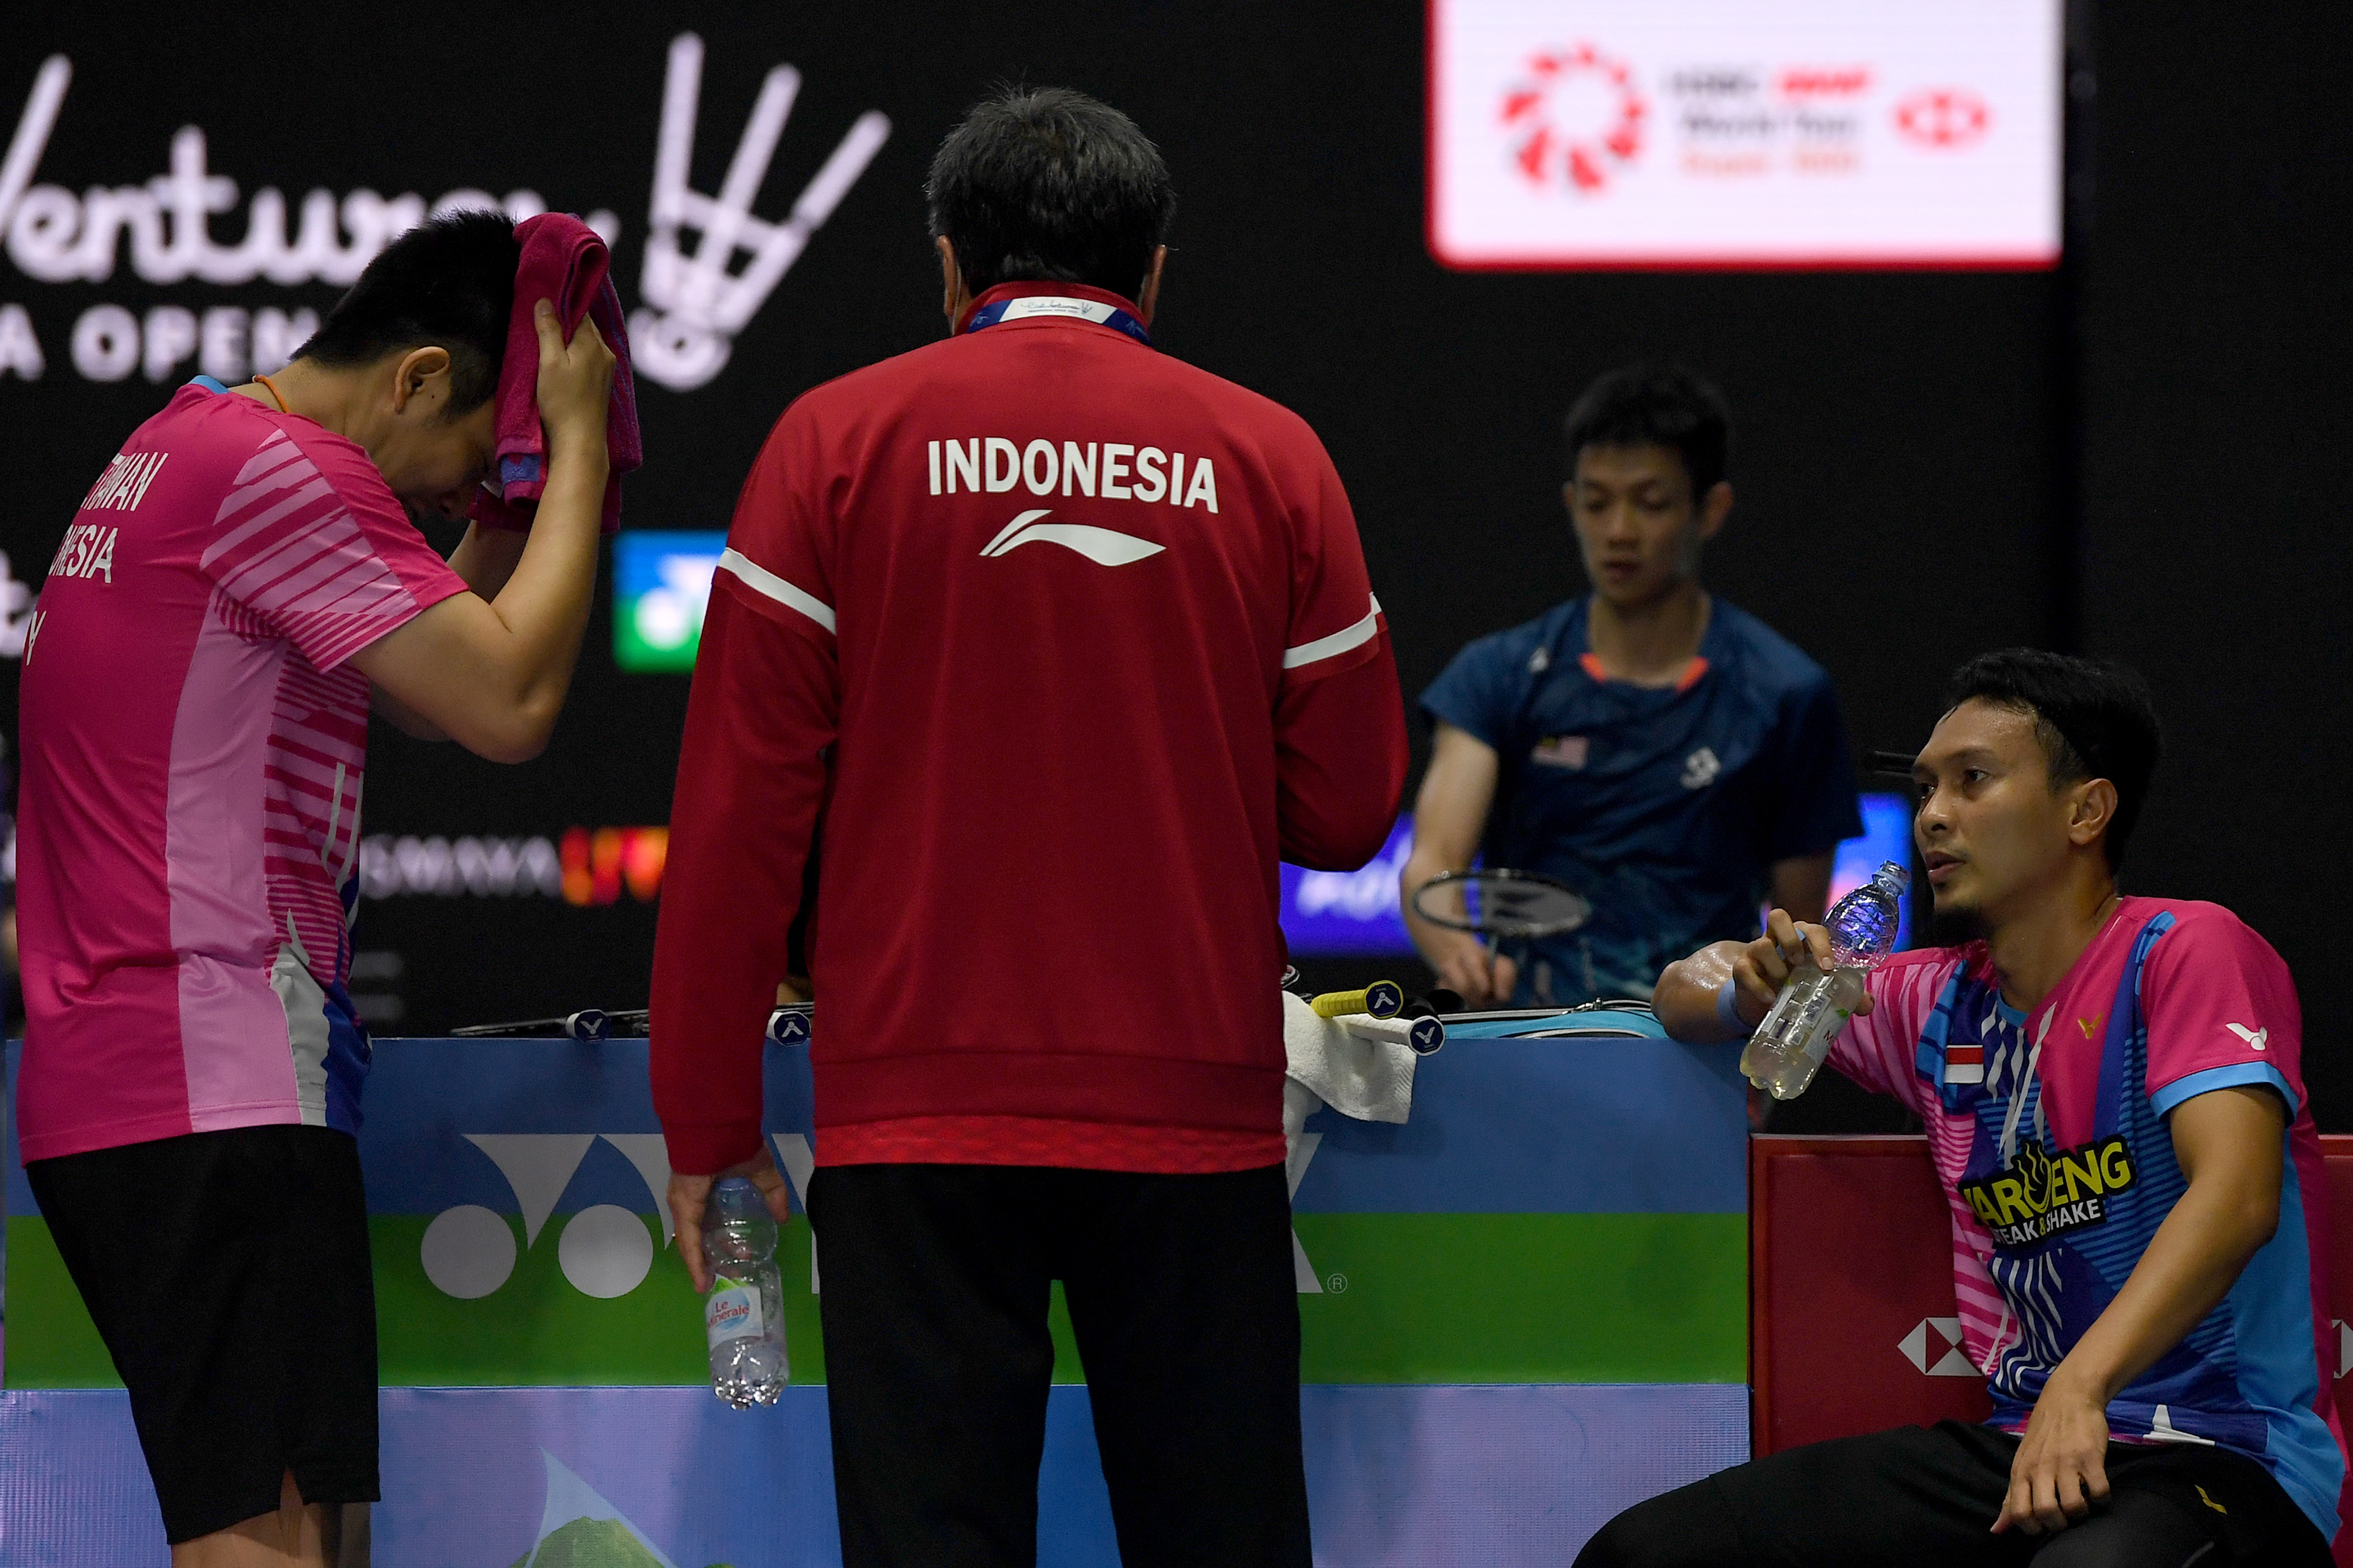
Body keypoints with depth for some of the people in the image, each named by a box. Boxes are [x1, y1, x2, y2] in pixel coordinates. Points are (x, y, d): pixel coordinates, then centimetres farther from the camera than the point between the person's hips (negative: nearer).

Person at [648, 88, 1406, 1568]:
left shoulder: (837, 443, 2)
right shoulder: (1269, 458, 5)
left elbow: (738, 813, -1)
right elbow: (1348, 812, 6)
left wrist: (709, 1117, 5)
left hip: (919, 1107, -1)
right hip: (1192, 1113, 1)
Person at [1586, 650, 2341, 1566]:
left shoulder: (2186, 953, -4)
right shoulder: (1941, 1004, 18)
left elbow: (2238, 1192, -20)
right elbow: (1687, 997, 31)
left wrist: (2080, 1389, -33)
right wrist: (1759, 986, 5)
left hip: (2224, 1451, -7)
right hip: (2022, 1447, 7)